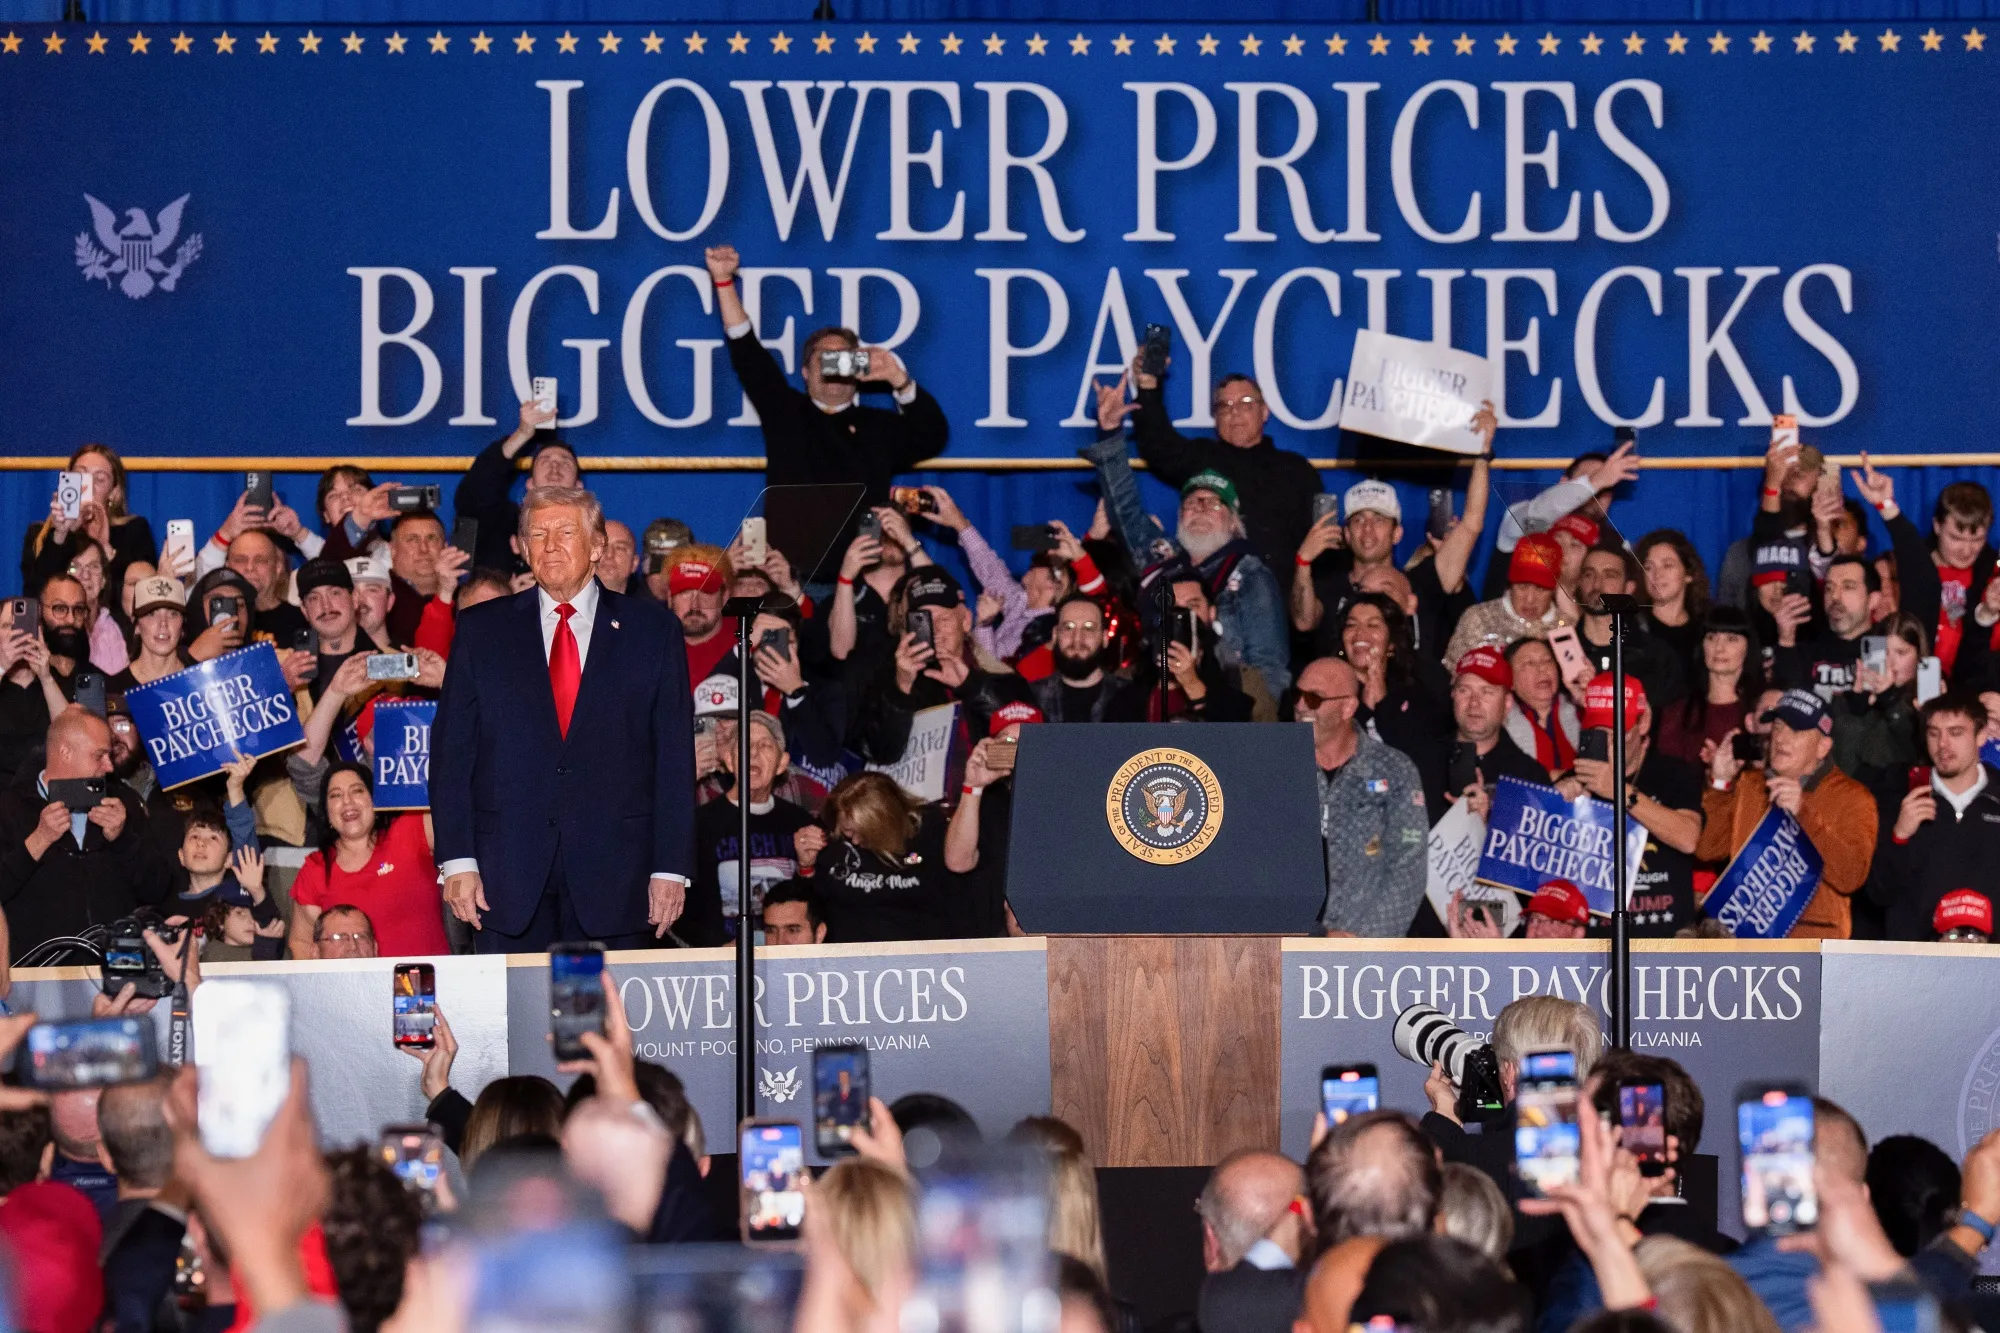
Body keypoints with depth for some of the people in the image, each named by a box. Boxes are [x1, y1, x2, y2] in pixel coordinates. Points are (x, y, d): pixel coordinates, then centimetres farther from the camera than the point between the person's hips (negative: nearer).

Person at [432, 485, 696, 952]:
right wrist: (458, 860, -4)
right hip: (509, 872, 1)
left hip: (613, 871, 0)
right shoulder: (481, 630, 10)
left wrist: (671, 868, -2)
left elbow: (675, 755, 5)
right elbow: (452, 750, 6)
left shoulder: (652, 630, 7)